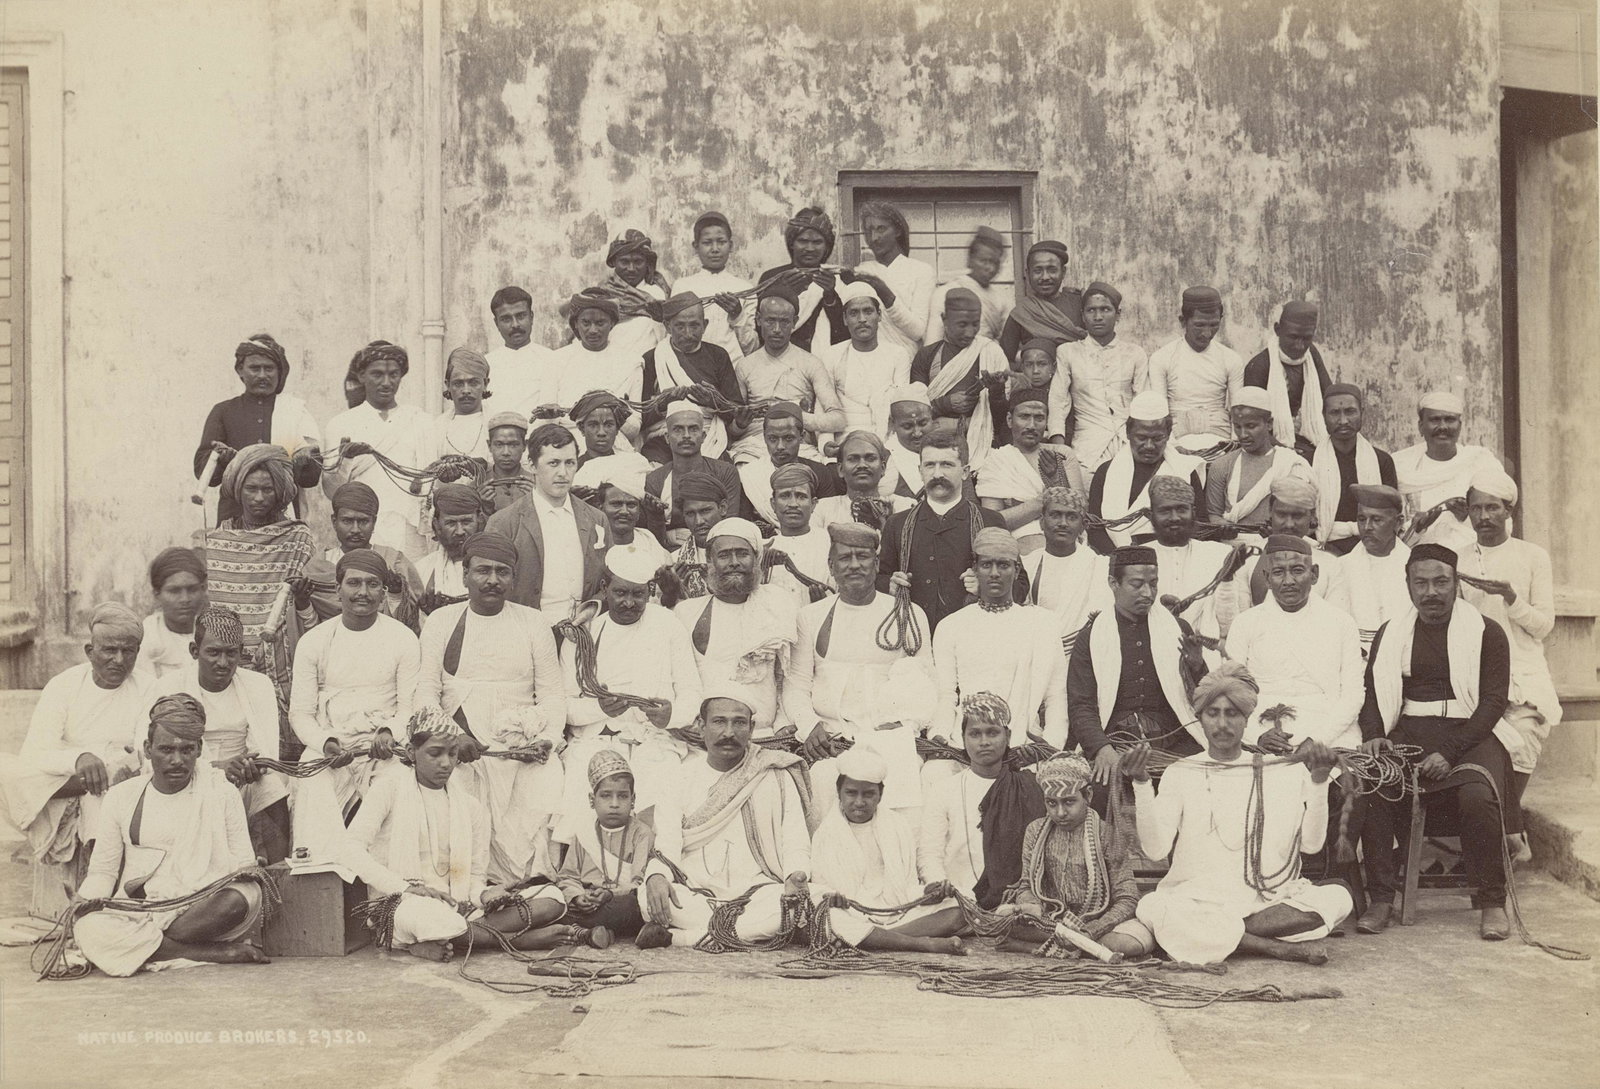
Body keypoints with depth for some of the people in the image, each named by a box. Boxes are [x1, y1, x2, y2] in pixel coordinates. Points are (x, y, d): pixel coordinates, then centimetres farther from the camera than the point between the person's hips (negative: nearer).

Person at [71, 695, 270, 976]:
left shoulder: (222, 793, 8)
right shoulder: (121, 797, 10)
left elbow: (243, 866, 8)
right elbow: (102, 871, 12)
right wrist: (86, 901, -10)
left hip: (206, 914, -1)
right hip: (137, 915, 1)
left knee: (241, 898, -35)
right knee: (88, 926, -32)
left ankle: (133, 947, -22)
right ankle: (221, 954, -28)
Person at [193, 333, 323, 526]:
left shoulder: (296, 410, 15)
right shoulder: (223, 411, 16)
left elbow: (313, 475, 8)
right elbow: (202, 469, 8)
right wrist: (222, 458, -13)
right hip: (234, 515, 0)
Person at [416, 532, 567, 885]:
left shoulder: (534, 623, 16)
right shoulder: (440, 622, 14)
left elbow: (552, 692, 13)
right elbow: (426, 691, 7)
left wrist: (548, 738, -6)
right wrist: (452, 736, -11)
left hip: (524, 745, 1)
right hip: (461, 746, -1)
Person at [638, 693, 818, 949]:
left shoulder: (777, 777, 8)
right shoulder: (685, 776, 12)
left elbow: (796, 845, 3)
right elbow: (667, 841, 3)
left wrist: (796, 877, -21)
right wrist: (657, 875, -21)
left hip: (755, 892, 0)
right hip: (694, 894, 0)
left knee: (793, 905, -35)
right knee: (648, 896, -31)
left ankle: (679, 936, -28)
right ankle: (747, 931, -25)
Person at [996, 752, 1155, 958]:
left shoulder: (1105, 833, -6)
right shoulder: (1036, 831, 4)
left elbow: (1127, 899, -9)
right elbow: (1026, 884, 7)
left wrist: (1091, 931, -25)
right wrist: (1030, 905, -19)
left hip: (1098, 923, -2)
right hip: (1050, 920, 2)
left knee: (1141, 940, -34)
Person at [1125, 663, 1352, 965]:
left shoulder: (1284, 771, 11)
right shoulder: (1181, 773, 7)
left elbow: (1311, 843, 1)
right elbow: (1155, 848, -5)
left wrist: (1318, 780, -10)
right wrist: (1141, 784, -17)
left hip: (1266, 900, 2)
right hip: (1197, 902, -1)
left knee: (1337, 896, -25)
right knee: (1152, 907, -34)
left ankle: (1211, 937, -24)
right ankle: (1278, 946, -28)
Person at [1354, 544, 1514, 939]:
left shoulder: (1486, 632, 4)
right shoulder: (1391, 633, 16)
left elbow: (1494, 701, -4)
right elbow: (1373, 694, 15)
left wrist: (1450, 752, -16)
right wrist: (1374, 735, -8)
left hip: (1470, 733, -3)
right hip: (1408, 733, 3)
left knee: (1477, 795, -34)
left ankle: (1492, 903, -16)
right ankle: (1380, 899, -19)